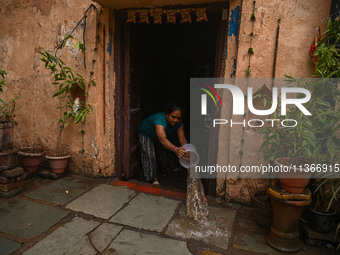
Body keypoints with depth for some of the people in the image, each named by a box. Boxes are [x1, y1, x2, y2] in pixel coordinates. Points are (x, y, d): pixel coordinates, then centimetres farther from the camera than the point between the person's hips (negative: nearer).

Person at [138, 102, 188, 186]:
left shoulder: (178, 123, -25)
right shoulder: (160, 120, -47)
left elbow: (182, 138, -30)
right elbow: (163, 139, -61)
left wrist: (186, 150, -49)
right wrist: (175, 149, -77)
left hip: (156, 137, 6)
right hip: (146, 134, -6)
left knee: (161, 153, 12)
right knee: (150, 155, -12)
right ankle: (153, 177, 5)